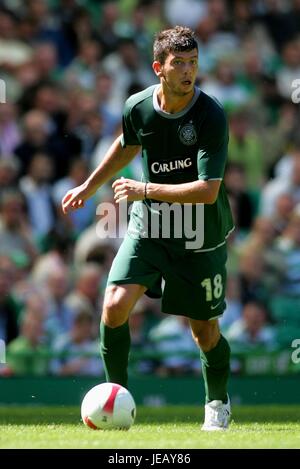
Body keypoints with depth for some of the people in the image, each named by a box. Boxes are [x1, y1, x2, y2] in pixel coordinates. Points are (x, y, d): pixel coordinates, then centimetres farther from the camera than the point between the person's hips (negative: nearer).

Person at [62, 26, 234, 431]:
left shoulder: (211, 116, -22)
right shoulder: (138, 107, -9)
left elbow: (208, 190, -27)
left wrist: (146, 190, -30)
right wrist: (89, 187, 22)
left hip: (200, 237, -3)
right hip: (148, 227, 3)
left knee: (205, 332, 5)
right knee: (115, 306, -16)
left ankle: (218, 403, 34)